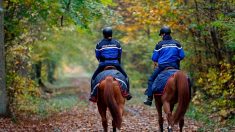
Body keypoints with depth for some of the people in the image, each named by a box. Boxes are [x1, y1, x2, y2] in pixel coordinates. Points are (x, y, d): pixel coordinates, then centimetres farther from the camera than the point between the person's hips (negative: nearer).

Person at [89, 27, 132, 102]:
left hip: (103, 64, -1)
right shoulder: (117, 43, 4)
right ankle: (127, 93, 11)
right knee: (125, 76, 18)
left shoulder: (99, 44, -1)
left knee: (94, 78, 12)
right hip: (115, 64, 1)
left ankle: (93, 95, 3)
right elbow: (120, 55, 10)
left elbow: (97, 56, 5)